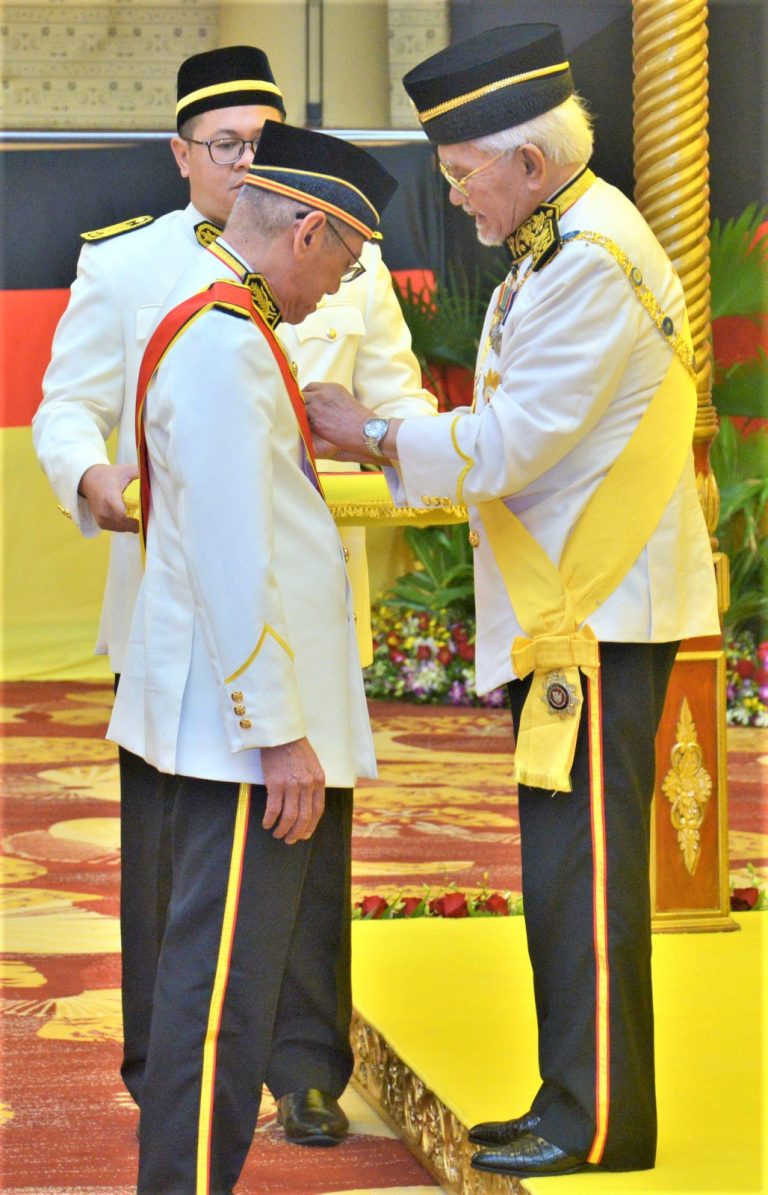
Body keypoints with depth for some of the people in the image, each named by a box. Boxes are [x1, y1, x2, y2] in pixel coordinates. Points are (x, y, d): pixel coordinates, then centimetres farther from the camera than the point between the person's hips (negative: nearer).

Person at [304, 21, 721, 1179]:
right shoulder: (568, 243, 14)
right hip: (573, 605, 10)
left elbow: (511, 444, -19)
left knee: (584, 866, -5)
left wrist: (376, 437, -8)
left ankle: (597, 1123, 1)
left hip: (601, 616, -10)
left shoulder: (591, 263, -19)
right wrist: (391, 442, 8)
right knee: (570, 864, 13)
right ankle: (575, 1104, 20)